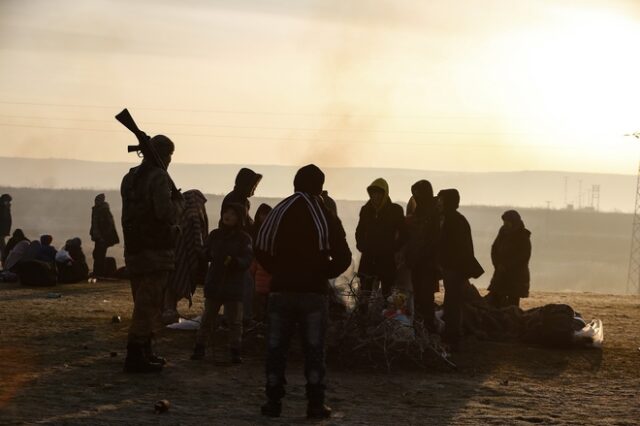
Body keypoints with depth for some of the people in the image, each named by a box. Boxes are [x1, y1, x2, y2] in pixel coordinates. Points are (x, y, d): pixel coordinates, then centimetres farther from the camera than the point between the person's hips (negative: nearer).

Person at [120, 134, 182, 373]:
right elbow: (165, 212, -24)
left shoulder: (130, 178, 13)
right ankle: (136, 356, -7)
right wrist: (178, 202, -4)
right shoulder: (159, 177, -13)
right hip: (156, 252, -8)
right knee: (149, 305, -5)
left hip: (133, 251, 8)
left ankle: (145, 353, 26)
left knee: (144, 303, 18)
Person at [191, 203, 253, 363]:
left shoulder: (244, 238, -4)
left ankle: (235, 351, 9)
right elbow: (206, 254, 12)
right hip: (214, 283, 3)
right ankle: (199, 347, 15)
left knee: (235, 320, 2)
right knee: (207, 318, 9)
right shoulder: (215, 235, 8)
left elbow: (247, 260, -14)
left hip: (234, 287, -3)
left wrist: (234, 261, -32)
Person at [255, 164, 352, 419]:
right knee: (314, 350, 4)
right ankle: (316, 405, 2)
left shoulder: (278, 213, 2)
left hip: (281, 290, 1)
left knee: (276, 348, 8)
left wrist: (278, 272, 11)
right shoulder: (327, 218, -4)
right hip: (314, 293, -1)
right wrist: (323, 274, 8)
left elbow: (260, 250, 0)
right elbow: (343, 258, -7)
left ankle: (273, 402, 7)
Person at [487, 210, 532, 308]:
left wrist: (507, 266, -13)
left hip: (516, 275, -5)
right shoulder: (503, 232, 6)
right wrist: (498, 265, -3)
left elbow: (525, 256, -12)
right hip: (501, 273, 5)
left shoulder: (523, 236, -8)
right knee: (493, 300, -3)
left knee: (512, 303, -7)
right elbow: (494, 249, 12)